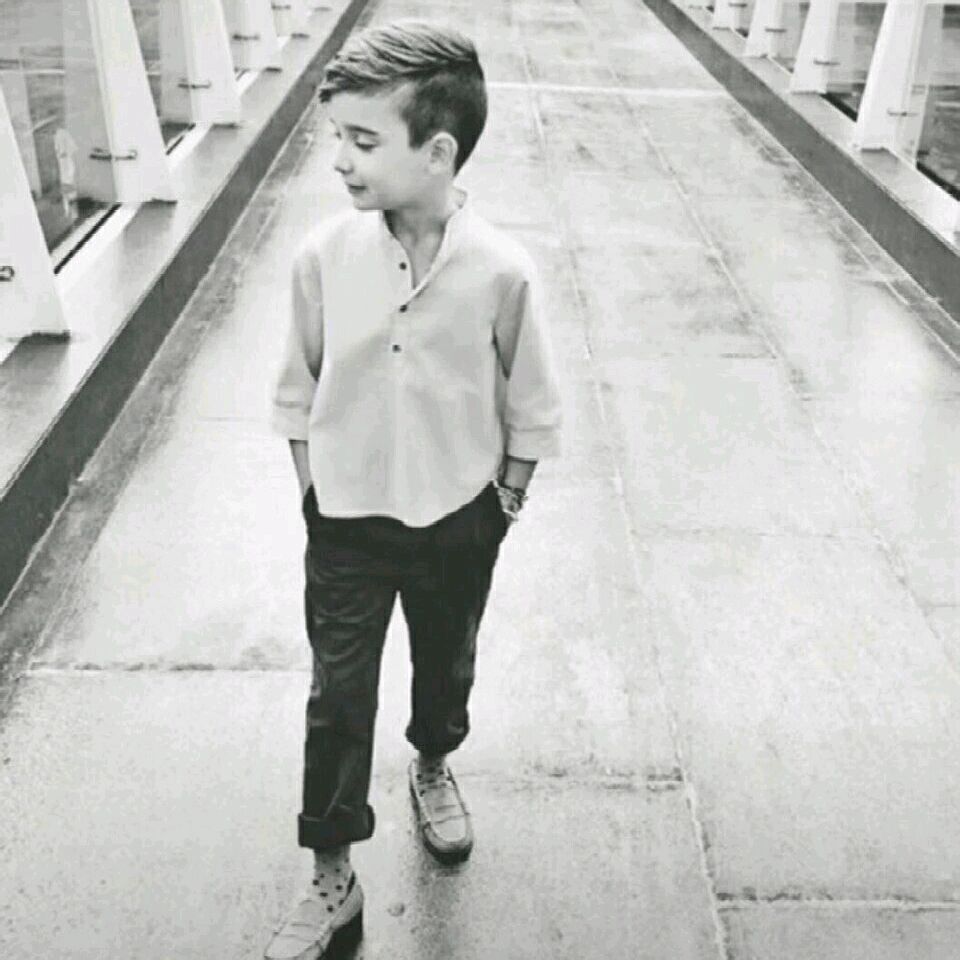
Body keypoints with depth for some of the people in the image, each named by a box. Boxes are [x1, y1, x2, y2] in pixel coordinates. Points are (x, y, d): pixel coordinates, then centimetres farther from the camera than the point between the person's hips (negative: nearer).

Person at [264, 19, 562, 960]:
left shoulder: (501, 270, -19)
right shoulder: (323, 255, -15)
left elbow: (531, 414, -6)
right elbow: (296, 395, -2)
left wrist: (500, 510, 0)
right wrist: (315, 500, 2)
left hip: (457, 522, 0)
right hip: (347, 524, 1)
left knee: (445, 665, 23)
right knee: (338, 697, 8)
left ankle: (432, 766, 55)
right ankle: (332, 881, 27)